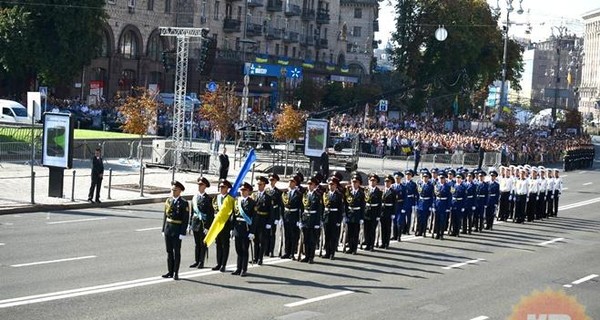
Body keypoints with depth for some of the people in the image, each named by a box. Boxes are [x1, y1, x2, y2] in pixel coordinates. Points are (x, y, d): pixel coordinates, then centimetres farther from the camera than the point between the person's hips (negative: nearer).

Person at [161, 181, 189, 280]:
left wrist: (183, 233, -15)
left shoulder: (184, 203, -7)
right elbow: (165, 215, 12)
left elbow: (186, 219, -10)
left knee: (176, 252, 0)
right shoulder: (168, 201, 9)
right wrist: (164, 229, 9)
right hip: (168, 228, 5)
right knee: (169, 251, 9)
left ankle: (176, 273, 5)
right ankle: (170, 271, 16)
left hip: (177, 230, -5)